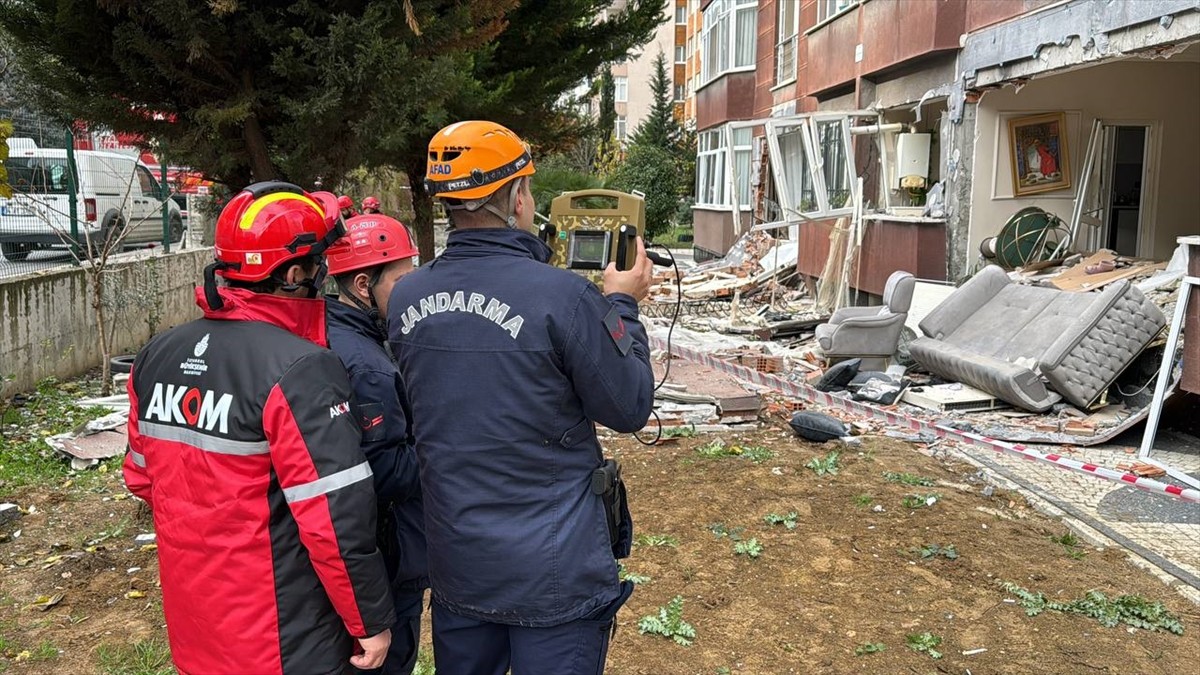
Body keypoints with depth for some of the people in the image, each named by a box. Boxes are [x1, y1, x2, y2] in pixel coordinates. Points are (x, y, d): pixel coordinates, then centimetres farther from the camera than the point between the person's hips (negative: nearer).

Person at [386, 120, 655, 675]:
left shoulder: (404, 298, -4)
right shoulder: (563, 296, -22)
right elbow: (629, 409, -11)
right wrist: (622, 306, 3)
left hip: (455, 564, 5)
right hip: (555, 572, -5)